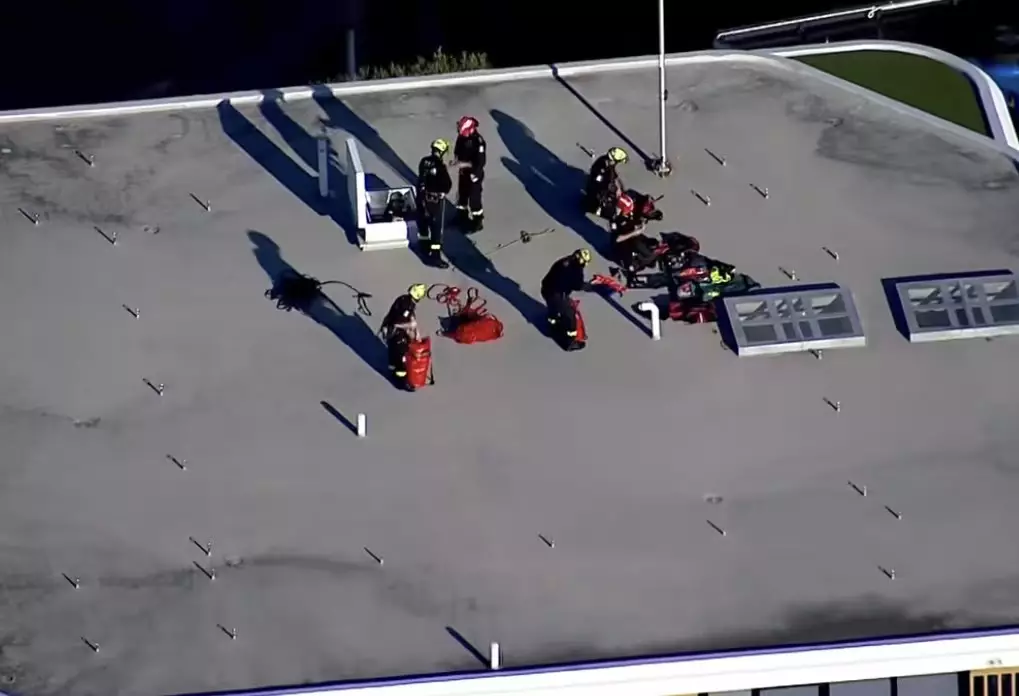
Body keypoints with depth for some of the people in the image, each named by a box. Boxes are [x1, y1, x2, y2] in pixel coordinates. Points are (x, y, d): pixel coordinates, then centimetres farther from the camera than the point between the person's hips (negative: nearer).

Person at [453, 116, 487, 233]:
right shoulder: (461, 136, -6)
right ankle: (462, 216, 44)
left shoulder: (478, 141, -29)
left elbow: (482, 160, -28)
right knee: (462, 194, 23)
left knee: (474, 197, 0)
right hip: (463, 171, 8)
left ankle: (477, 222, 15)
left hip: (474, 173, -8)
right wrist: (458, 159, -8)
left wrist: (475, 174, -31)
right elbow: (457, 150, 11)